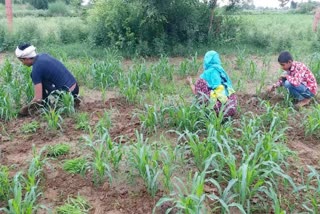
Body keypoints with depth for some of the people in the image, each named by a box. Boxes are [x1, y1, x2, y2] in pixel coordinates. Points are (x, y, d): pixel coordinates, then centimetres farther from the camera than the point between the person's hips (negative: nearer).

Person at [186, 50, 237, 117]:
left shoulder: (206, 74, -1)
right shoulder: (222, 72, 15)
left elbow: (197, 93, 0)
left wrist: (190, 83, 20)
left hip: (220, 108, -6)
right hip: (231, 108, 6)